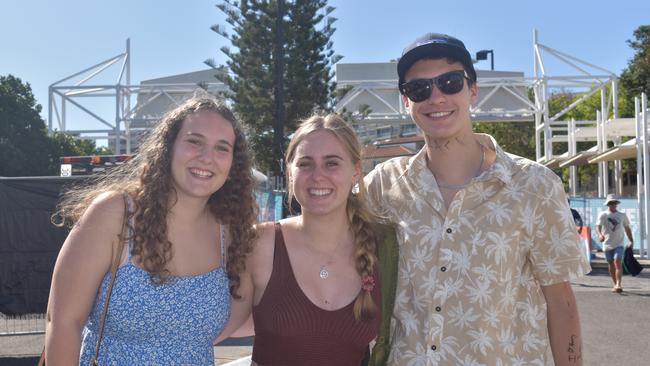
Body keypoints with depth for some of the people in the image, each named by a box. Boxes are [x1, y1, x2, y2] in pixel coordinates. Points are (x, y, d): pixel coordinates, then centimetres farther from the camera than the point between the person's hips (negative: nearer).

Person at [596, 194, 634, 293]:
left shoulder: (622, 215, 7)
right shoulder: (602, 215, -1)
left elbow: (627, 228, 16)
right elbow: (598, 226, -13)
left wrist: (631, 241, 15)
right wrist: (600, 235, -33)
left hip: (619, 244, -1)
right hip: (607, 244, 1)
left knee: (617, 262, -17)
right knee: (611, 264, 8)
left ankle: (618, 285, -21)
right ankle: (616, 284, 23)